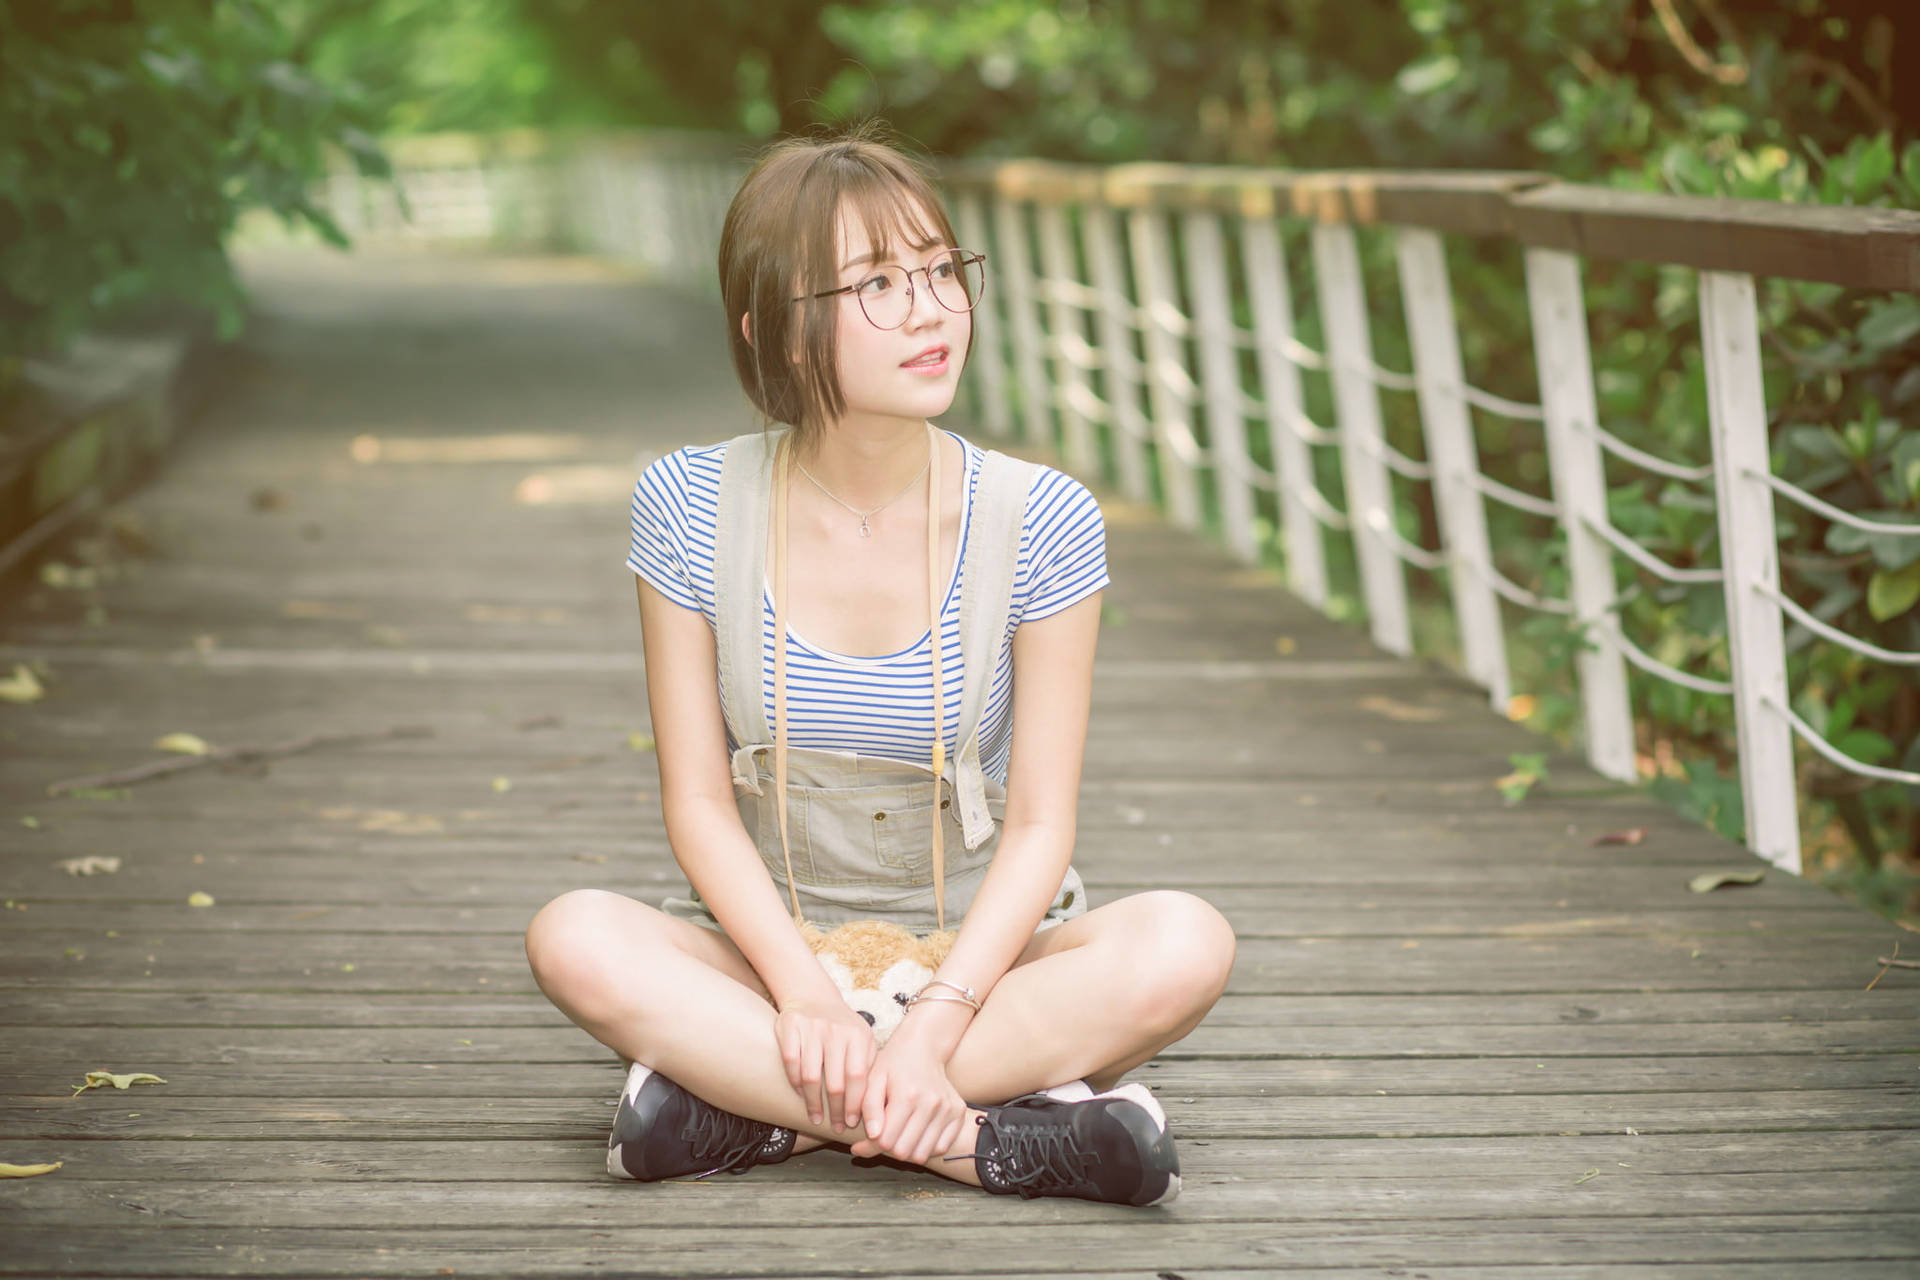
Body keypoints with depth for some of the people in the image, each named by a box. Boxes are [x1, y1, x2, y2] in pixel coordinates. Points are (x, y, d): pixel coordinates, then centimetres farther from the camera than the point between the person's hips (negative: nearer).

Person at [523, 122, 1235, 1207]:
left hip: (979, 952, 0)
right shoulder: (692, 506, -8)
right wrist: (805, 995, -23)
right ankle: (992, 1136, -29)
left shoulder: (1042, 522, -10)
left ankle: (740, 1094, -26)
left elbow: (1039, 825, -10)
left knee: (1187, 945, -29)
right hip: (770, 950, 0)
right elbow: (699, 802, -7)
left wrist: (934, 1028, -25)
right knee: (577, 939, -30)